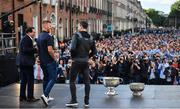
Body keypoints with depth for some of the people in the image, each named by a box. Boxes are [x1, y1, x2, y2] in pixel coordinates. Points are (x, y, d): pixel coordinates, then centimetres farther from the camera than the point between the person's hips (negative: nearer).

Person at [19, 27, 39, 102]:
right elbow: (26, 49, -23)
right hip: (27, 62, -11)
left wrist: (34, 49, 9)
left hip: (23, 62, 11)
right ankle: (30, 97, -1)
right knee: (30, 80, -5)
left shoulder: (25, 39, 19)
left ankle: (22, 96, 19)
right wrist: (35, 49, -16)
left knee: (23, 80, 14)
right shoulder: (27, 39, -13)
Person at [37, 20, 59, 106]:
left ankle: (46, 97, 21)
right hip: (49, 61, -9)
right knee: (53, 78, -3)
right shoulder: (48, 37, -17)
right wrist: (54, 58, -9)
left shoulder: (39, 36, 11)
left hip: (42, 61, 9)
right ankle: (45, 95, -15)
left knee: (46, 77, 16)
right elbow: (49, 50, -24)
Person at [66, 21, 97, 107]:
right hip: (86, 62, 5)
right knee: (87, 81, 9)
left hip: (77, 61, -5)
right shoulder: (90, 38, 7)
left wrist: (73, 57, -6)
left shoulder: (77, 35, -10)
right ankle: (86, 101, 11)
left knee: (72, 81, 5)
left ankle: (74, 101, 1)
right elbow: (94, 51, 9)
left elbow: (73, 48, -21)